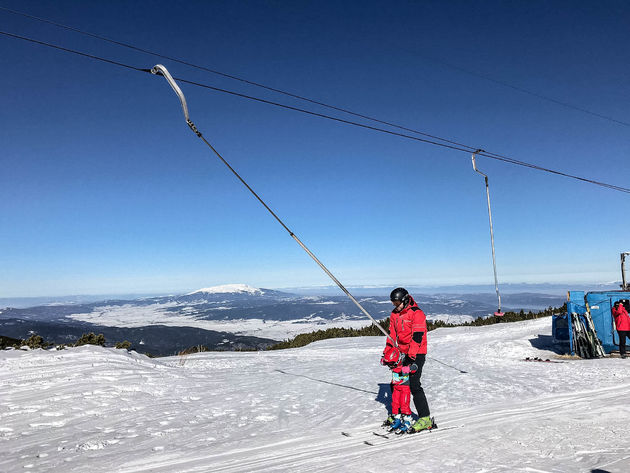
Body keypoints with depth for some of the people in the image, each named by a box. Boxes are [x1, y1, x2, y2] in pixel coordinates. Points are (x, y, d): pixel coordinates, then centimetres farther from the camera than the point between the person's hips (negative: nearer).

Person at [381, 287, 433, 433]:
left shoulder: (417, 314, -15)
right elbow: (392, 335, 14)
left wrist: (412, 356, -26)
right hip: (402, 353, 8)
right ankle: (397, 413, 25)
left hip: (416, 354, -8)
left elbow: (417, 337, -20)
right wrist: (387, 352, 8)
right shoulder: (395, 314, 9)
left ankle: (425, 418, -6)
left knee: (414, 385, -13)